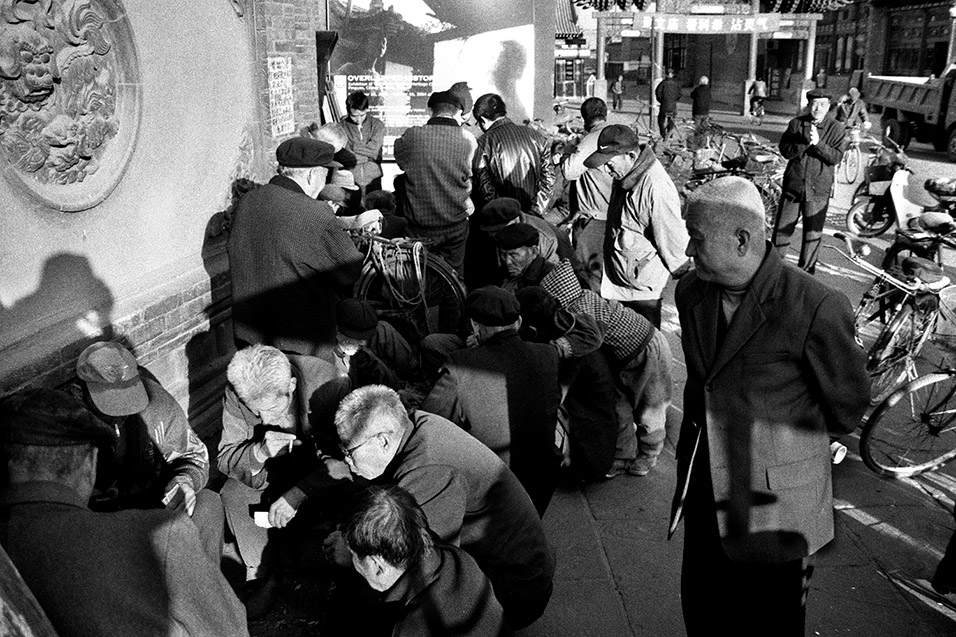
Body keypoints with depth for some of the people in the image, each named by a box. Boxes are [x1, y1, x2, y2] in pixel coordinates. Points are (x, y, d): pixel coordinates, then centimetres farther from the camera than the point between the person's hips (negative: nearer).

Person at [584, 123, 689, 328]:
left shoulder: (656, 188, -28)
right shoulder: (624, 176, 1)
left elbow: (672, 241, -19)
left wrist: (686, 277, -8)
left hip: (642, 290, -8)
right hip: (619, 285, 8)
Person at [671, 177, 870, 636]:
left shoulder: (816, 308, -22)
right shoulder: (691, 292, -2)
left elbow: (846, 410, -7)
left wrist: (776, 428, 2)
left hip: (774, 504, -5)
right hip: (704, 492, 6)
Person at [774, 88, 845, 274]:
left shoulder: (835, 128, -2)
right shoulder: (796, 123, 2)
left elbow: (836, 157, -12)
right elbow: (785, 151, -7)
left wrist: (818, 143, -25)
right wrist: (804, 142, -23)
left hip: (819, 189, -1)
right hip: (793, 185, 1)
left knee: (813, 232, 6)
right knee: (782, 228, 7)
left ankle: (807, 268, 21)